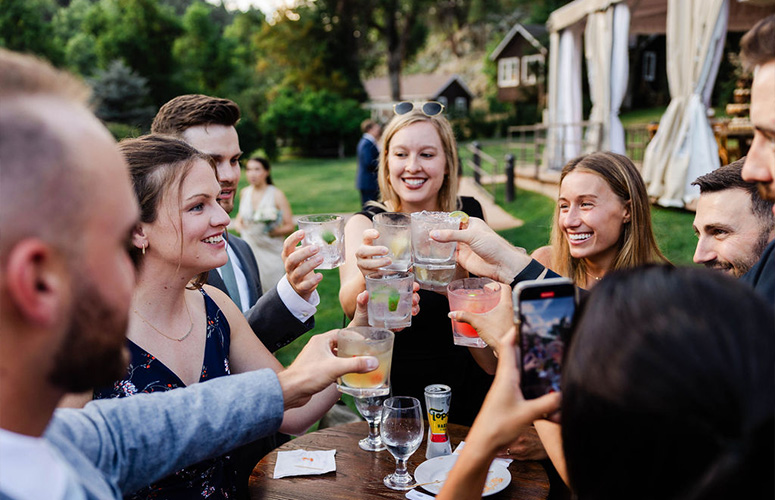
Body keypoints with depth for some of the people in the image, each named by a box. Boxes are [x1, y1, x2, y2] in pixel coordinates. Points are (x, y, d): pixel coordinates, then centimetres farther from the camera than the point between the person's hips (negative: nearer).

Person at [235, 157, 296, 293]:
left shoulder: (277, 195, -9)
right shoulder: (244, 192, 6)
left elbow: (290, 226, -7)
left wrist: (274, 231, -25)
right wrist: (238, 224, 3)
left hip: (270, 251, -4)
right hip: (248, 249, 4)